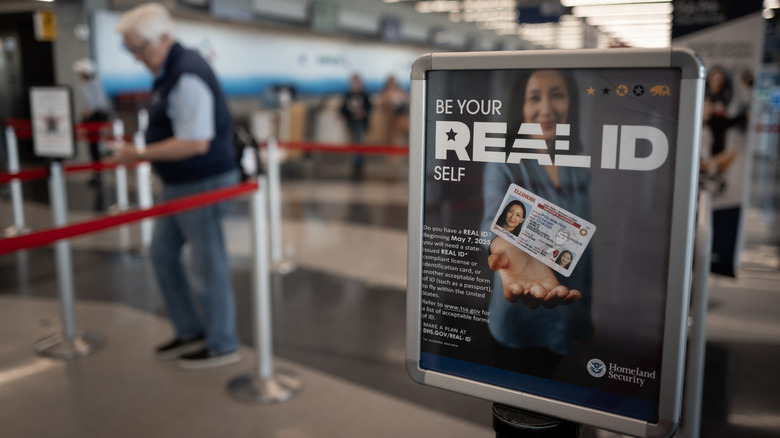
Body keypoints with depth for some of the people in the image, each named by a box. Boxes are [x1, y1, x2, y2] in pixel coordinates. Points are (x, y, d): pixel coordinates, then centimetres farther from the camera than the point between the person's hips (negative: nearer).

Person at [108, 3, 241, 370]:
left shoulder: (187, 76, -21)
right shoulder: (170, 71, 10)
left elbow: (195, 143, -27)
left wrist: (139, 155, -22)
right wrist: (141, 154, 13)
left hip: (202, 184, -11)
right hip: (180, 185, 11)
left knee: (208, 265, 2)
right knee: (162, 253, 18)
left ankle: (222, 347, 19)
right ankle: (191, 332, 32)